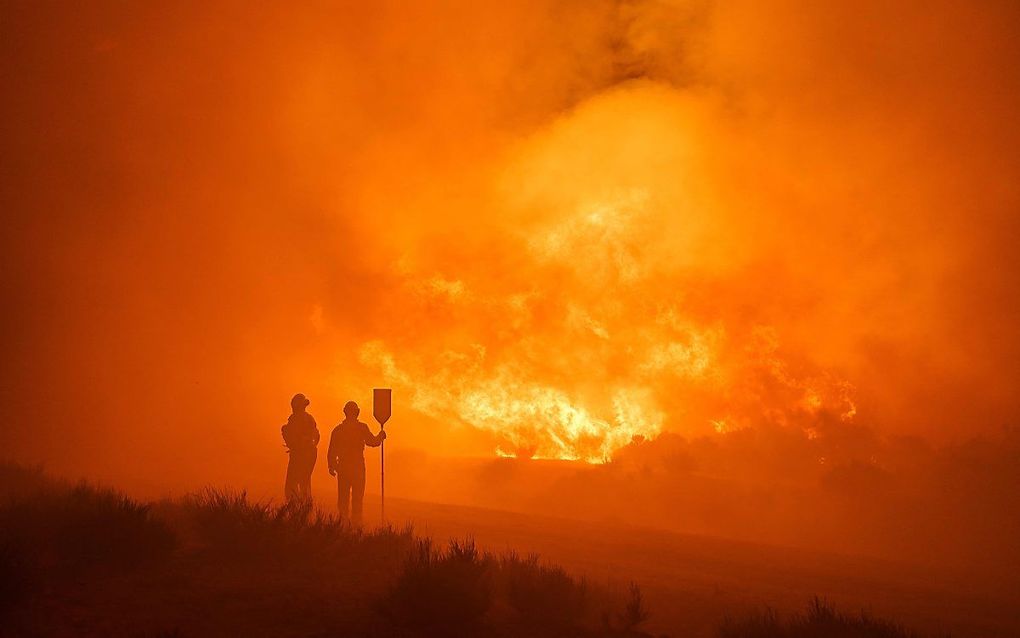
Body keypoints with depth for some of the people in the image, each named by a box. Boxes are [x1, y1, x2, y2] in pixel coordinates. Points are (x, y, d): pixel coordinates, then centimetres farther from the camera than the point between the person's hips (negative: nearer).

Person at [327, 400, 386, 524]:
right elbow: (372, 442, -1)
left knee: (343, 496, 9)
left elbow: (332, 451, 4)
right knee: (357, 497, 3)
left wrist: (331, 466, 12)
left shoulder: (338, 429, 4)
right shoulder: (362, 428, -6)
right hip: (358, 466, -2)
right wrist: (380, 436, 18)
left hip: (343, 467, 2)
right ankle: (356, 522, -2)